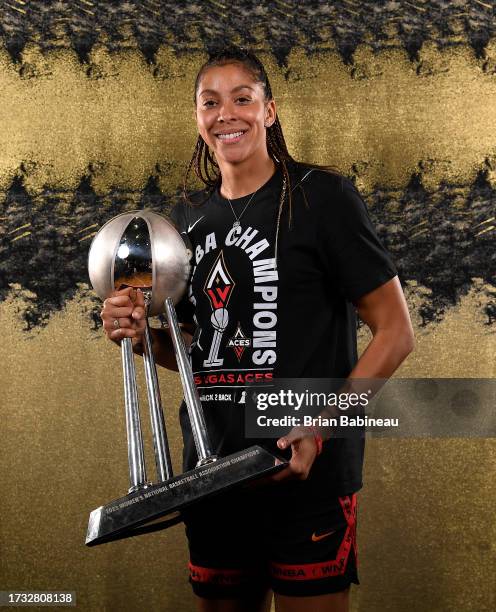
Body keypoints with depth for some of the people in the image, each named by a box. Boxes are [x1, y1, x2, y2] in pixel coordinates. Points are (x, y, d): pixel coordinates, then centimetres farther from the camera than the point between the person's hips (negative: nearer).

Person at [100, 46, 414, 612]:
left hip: (308, 477, -5)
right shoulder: (188, 216, 12)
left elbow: (395, 331, -8)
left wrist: (319, 425, -19)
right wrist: (143, 335, 0)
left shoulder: (320, 195, -6)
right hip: (210, 475, 6)